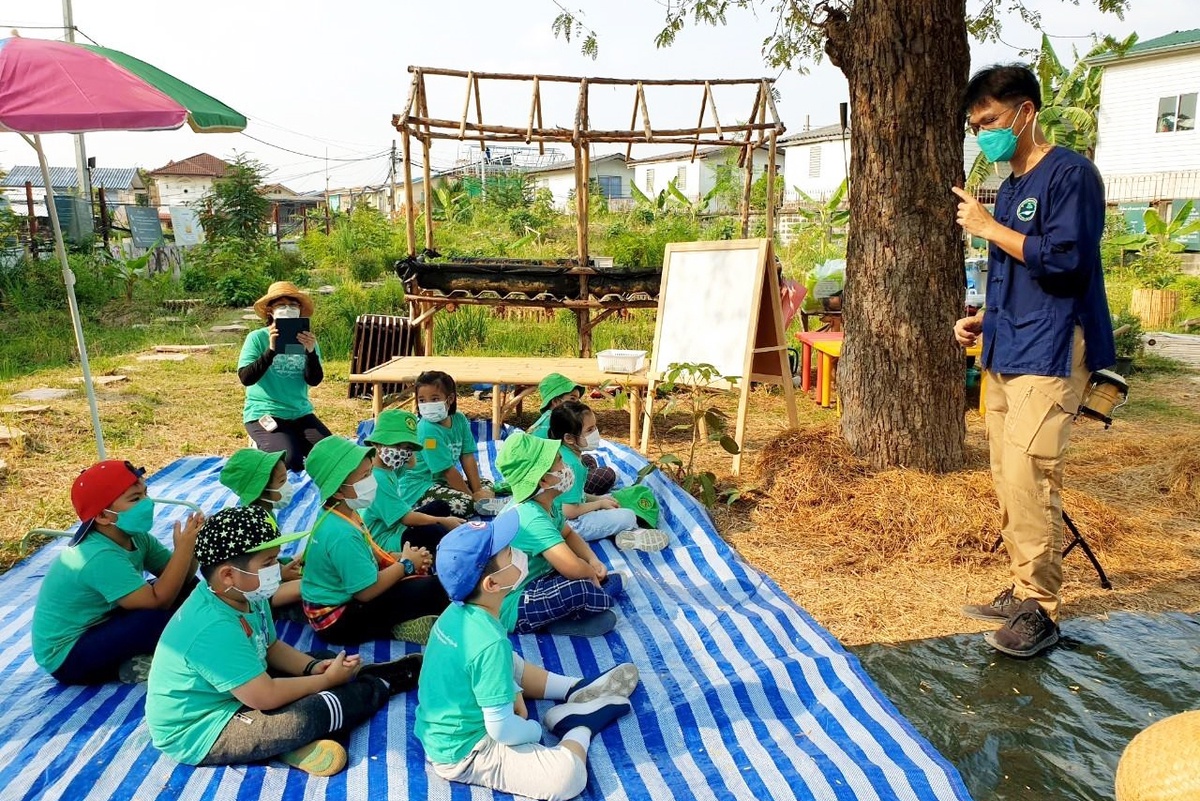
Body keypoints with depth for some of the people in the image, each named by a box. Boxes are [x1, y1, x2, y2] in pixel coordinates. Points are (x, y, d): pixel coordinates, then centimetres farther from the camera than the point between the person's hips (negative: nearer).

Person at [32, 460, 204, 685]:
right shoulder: (101, 557, -31)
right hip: (67, 657, -9)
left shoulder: (135, 537, -6)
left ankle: (141, 653, -4)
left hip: (101, 625, 9)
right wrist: (184, 546, -36)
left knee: (185, 588, -1)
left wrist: (191, 544, -26)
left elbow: (182, 577, -7)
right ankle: (133, 666, -3)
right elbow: (157, 602, -33)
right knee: (158, 616, -31)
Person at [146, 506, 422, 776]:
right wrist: (327, 679, -17)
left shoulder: (247, 596, -5)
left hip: (234, 695, 10)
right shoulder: (214, 629, -34)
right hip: (198, 734, -10)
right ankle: (384, 684, 1)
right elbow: (267, 697, -31)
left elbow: (272, 647, 11)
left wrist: (315, 667, -5)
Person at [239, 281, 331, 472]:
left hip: (300, 413, 4)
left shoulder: (306, 340, 5)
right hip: (264, 413, -4)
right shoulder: (257, 338, -5)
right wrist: (271, 350, -25)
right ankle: (261, 449, 5)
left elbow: (314, 380, -4)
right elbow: (245, 378, -14)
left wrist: (311, 351, -21)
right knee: (288, 461, -25)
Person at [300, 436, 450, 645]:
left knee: (421, 574, 12)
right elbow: (367, 591, -26)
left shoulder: (343, 514, -2)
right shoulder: (342, 534, -30)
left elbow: (368, 555, 12)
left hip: (344, 595, 9)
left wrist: (402, 557, -5)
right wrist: (406, 564, -12)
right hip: (337, 620, -9)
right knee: (428, 589, -21)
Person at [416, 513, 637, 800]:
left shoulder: (458, 611, -6)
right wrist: (536, 730, -6)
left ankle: (575, 690, 22)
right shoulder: (490, 643, -31)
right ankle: (582, 723, 5)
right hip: (461, 755, -9)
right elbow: (502, 729, -25)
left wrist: (515, 693, 9)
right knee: (568, 773, -23)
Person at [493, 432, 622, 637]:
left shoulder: (546, 505, 0)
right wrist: (592, 572, -16)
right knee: (580, 588, -29)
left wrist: (593, 561, -1)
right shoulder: (532, 519, -31)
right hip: (511, 608, -10)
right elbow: (573, 568, -41)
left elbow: (568, 534, 19)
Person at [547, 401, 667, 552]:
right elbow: (570, 511, -26)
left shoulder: (560, 452, -1)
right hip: (571, 525, -10)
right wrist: (600, 503, -11)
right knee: (628, 517, -12)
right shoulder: (572, 466, -29)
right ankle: (633, 534, 16)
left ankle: (625, 532, 7)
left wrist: (597, 498, 6)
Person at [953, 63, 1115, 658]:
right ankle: (1023, 591, 19)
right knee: (1008, 478, 9)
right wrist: (982, 319, 12)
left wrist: (989, 227, -12)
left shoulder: (1070, 173, -8)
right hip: (1005, 354, 9)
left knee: (1027, 475, -15)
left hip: (1050, 353, -9)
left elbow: (1066, 258, -20)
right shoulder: (1009, 187, 19)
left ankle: (1040, 611, -5)